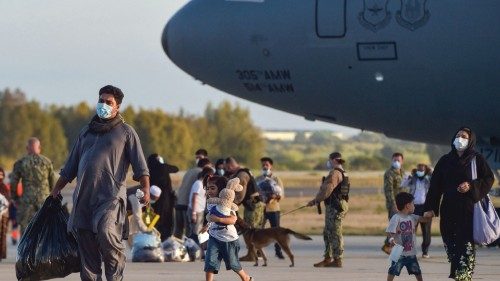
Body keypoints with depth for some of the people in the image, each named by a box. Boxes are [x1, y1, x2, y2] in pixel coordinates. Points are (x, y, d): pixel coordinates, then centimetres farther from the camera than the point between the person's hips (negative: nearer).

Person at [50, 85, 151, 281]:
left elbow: (140, 164, 0)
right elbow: (70, 167, 27)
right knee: (86, 245, 2)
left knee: (106, 232, -26)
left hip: (111, 196, -6)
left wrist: (145, 188, -14)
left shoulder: (126, 132, 8)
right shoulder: (86, 132, 23)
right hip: (83, 196, 6)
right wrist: (56, 190, 23)